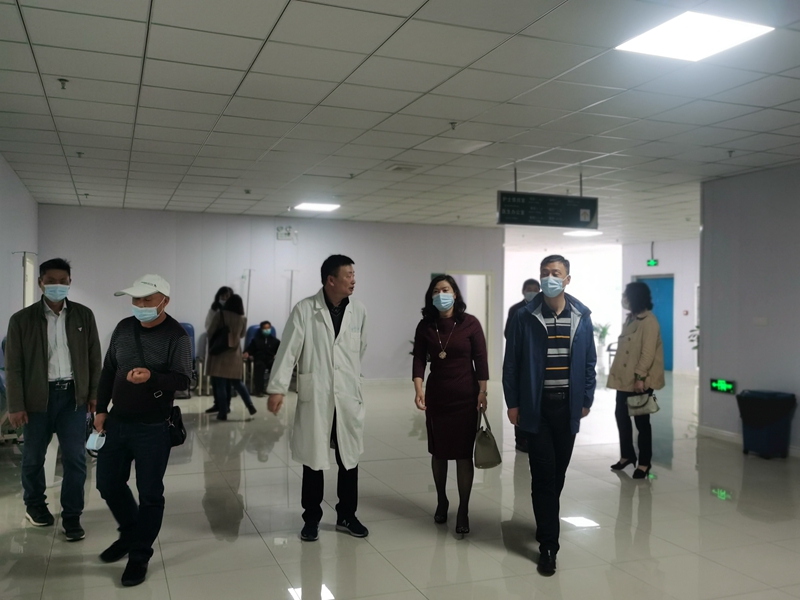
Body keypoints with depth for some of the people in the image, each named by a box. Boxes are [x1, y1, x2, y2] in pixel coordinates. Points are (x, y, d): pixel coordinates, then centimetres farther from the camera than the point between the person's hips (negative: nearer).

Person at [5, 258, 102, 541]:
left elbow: (94, 357, 6)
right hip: (38, 397, -1)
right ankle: (35, 504, 37)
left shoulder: (84, 315, 2)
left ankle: (72, 516, 12)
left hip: (73, 395, 1)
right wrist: (16, 406, -7)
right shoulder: (22, 319, -3)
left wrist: (94, 393, 2)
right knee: (33, 457, 14)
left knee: (75, 458, 0)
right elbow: (13, 366, -4)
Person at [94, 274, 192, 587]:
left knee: (149, 494, 4)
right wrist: (101, 409, 8)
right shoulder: (123, 328, 4)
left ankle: (139, 556, 20)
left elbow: (183, 379, -21)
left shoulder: (176, 335, -14)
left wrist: (151, 377, -39)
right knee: (108, 484, 16)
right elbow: (108, 370, 11)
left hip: (152, 428, -6)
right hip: (116, 421, 6)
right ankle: (130, 533, 40)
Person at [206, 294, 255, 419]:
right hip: (235, 353, 3)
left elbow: (210, 332, -5)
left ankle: (223, 413, 3)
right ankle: (250, 406, 9)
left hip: (220, 352, -3)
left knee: (220, 384, 2)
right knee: (237, 382, 16)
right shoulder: (243, 318, -1)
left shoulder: (220, 315, -10)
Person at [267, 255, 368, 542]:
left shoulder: (359, 311, 1)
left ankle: (347, 515, 27)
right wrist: (277, 387, -13)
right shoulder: (304, 309, -7)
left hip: (348, 397, 3)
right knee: (313, 459, 8)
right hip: (314, 396, -3)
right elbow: (288, 350, -9)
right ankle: (311, 518, 23)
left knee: (349, 458, 10)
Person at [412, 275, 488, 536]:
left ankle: (463, 511, 10)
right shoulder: (425, 326, -1)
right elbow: (419, 359, -6)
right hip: (436, 396, 2)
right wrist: (418, 389, -19)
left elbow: (480, 360, -5)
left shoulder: (470, 323, -6)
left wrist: (482, 392, -8)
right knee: (438, 451, 12)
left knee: (463, 454, 1)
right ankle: (441, 501, 31)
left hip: (465, 397, -2)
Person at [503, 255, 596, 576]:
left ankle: (545, 526, 34)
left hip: (568, 406, 3)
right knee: (543, 474, -3)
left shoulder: (582, 316, 2)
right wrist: (513, 403, -3)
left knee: (559, 472, 13)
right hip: (536, 407, -3)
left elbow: (589, 362, 8)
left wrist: (586, 399, 6)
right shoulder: (524, 317, -4)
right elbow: (511, 363, -1)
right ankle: (548, 545, 5)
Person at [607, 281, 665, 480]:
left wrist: (640, 377, -24)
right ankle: (627, 455, 29)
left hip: (640, 381, -9)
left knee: (641, 421, 0)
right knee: (621, 416, 14)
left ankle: (644, 463, 12)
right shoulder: (630, 318, 14)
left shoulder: (649, 321, -15)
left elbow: (648, 352, -21)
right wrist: (616, 372, 15)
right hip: (624, 378, 9)